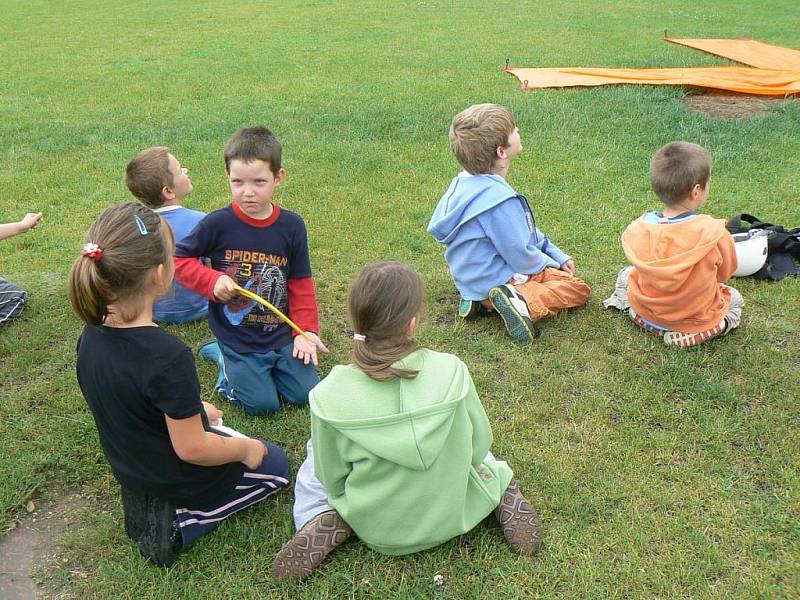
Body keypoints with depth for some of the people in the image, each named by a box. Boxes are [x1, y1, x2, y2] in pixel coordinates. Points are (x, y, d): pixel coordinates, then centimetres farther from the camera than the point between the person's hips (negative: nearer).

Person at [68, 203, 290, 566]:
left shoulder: (91, 338, -13)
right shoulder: (168, 358, -37)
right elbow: (192, 450, -28)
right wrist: (246, 448, -9)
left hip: (129, 469, 7)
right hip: (179, 479, -7)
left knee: (212, 425, 34)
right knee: (275, 464, 18)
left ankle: (151, 504, 12)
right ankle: (183, 521, 1)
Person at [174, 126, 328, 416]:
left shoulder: (292, 225, -5)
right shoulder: (217, 224, -13)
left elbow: (301, 284, 3)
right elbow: (178, 258, -4)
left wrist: (306, 330, -3)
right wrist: (213, 281, -18)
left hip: (282, 334, 3)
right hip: (238, 339, -3)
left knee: (306, 394, 2)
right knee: (262, 404, -5)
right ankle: (228, 365, 20)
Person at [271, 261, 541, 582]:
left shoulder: (330, 396, -25)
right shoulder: (452, 371, -23)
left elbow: (332, 478, -11)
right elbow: (478, 445, -8)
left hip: (376, 530, -1)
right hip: (450, 518, 1)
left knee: (314, 460, 23)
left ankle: (327, 522, 3)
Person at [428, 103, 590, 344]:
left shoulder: (465, 182, 0)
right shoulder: (498, 200, -30)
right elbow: (522, 256, -21)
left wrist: (557, 256, 11)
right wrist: (552, 263, 0)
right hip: (499, 282, -9)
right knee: (579, 289, 2)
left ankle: (483, 301, 9)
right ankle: (527, 304, -21)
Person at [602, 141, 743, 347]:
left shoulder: (637, 228, -21)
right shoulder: (714, 231, -28)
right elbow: (725, 271, -7)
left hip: (646, 316, 4)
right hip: (699, 319, -4)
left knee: (626, 274, 33)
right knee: (735, 297, 28)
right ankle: (693, 334, 4)